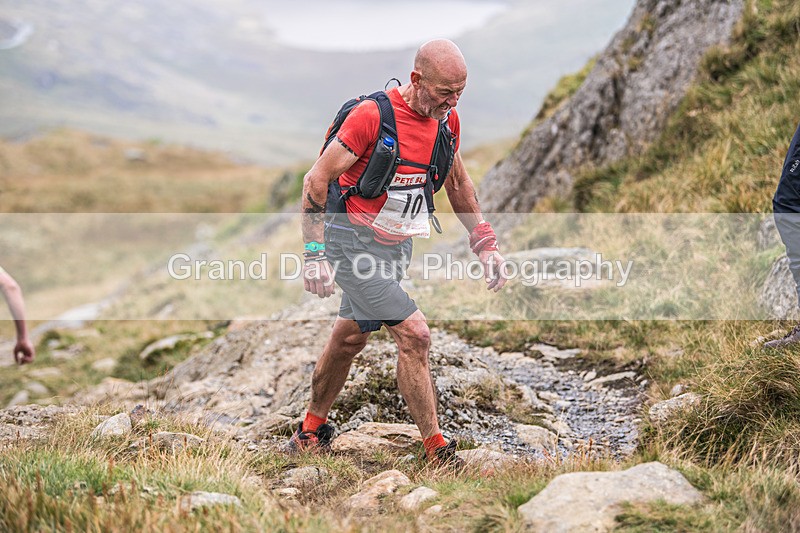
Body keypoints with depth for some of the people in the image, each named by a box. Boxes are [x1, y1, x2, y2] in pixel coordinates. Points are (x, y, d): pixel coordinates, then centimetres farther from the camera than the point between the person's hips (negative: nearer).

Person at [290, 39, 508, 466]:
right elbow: (316, 181, -16)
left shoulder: (447, 120, -1)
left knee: (350, 338, 18)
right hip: (353, 243, -7)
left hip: (397, 246, 7)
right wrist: (314, 254, -21)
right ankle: (437, 452, -4)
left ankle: (311, 431, 35)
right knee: (414, 334, -14)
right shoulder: (371, 116, -22)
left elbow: (458, 182, 16)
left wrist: (484, 244, 9)